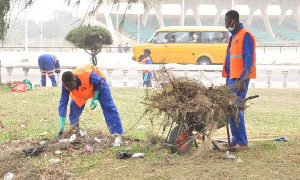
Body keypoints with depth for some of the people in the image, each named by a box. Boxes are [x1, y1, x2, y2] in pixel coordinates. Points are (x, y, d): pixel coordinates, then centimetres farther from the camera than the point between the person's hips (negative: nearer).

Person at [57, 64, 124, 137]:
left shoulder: (88, 75, -45)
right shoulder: (66, 84, -32)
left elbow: (99, 82, -24)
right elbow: (63, 102, -30)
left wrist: (95, 98, -27)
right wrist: (62, 125, -34)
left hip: (98, 84, -3)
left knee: (109, 107, -6)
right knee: (74, 108, -9)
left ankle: (118, 134, -3)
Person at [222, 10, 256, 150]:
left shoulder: (245, 36, -10)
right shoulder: (234, 37, 19)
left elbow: (248, 60, -16)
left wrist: (242, 80, -21)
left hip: (240, 79, -9)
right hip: (232, 78, 9)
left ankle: (242, 143, -7)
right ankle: (236, 139, 18)